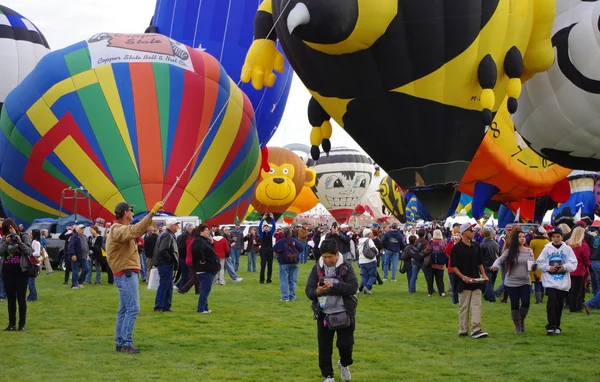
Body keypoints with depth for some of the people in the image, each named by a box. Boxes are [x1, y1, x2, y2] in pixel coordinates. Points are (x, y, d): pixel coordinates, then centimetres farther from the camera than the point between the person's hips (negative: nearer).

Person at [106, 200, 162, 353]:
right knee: (133, 309, -12)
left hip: (127, 274, 11)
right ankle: (126, 344, -13)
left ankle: (120, 343, 14)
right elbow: (136, 230, -34)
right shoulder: (118, 229, -16)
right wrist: (152, 212, -37)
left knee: (124, 310, 11)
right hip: (126, 274, -11)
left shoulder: (120, 229, 20)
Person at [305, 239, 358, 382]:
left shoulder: (346, 267, -6)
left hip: (344, 312, -2)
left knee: (345, 344, 2)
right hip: (324, 313, 2)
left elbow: (353, 287, -18)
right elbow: (308, 290, -3)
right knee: (324, 347, 5)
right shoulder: (317, 268, 0)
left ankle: (344, 364, 34)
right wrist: (317, 292, -26)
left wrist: (333, 285, -29)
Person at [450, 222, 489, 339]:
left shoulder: (476, 246, 10)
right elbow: (453, 266, -8)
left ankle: (476, 329, -5)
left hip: (476, 282, 5)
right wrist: (464, 277, -18)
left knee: (477, 306, -3)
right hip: (463, 283, -5)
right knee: (463, 307, 3)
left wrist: (483, 275, 2)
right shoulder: (456, 248, -7)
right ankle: (463, 331, 10)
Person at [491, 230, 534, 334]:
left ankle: (522, 320, 20)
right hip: (512, 282, -2)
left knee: (525, 303, -9)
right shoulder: (510, 251, -4)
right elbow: (500, 259, -3)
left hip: (525, 282, 2)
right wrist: (495, 265, -23)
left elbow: (532, 264, 14)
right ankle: (517, 326, 19)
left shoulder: (529, 251, 5)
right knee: (515, 305, 1)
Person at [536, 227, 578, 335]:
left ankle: (557, 326, 23)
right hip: (550, 280, -2)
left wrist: (565, 267, -17)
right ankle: (551, 326, -15)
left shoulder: (567, 249, 3)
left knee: (560, 304, 9)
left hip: (563, 282, 2)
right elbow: (539, 263, 3)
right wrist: (548, 267, -12)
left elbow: (573, 264, 0)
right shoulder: (547, 249, 2)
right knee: (551, 300, -16)